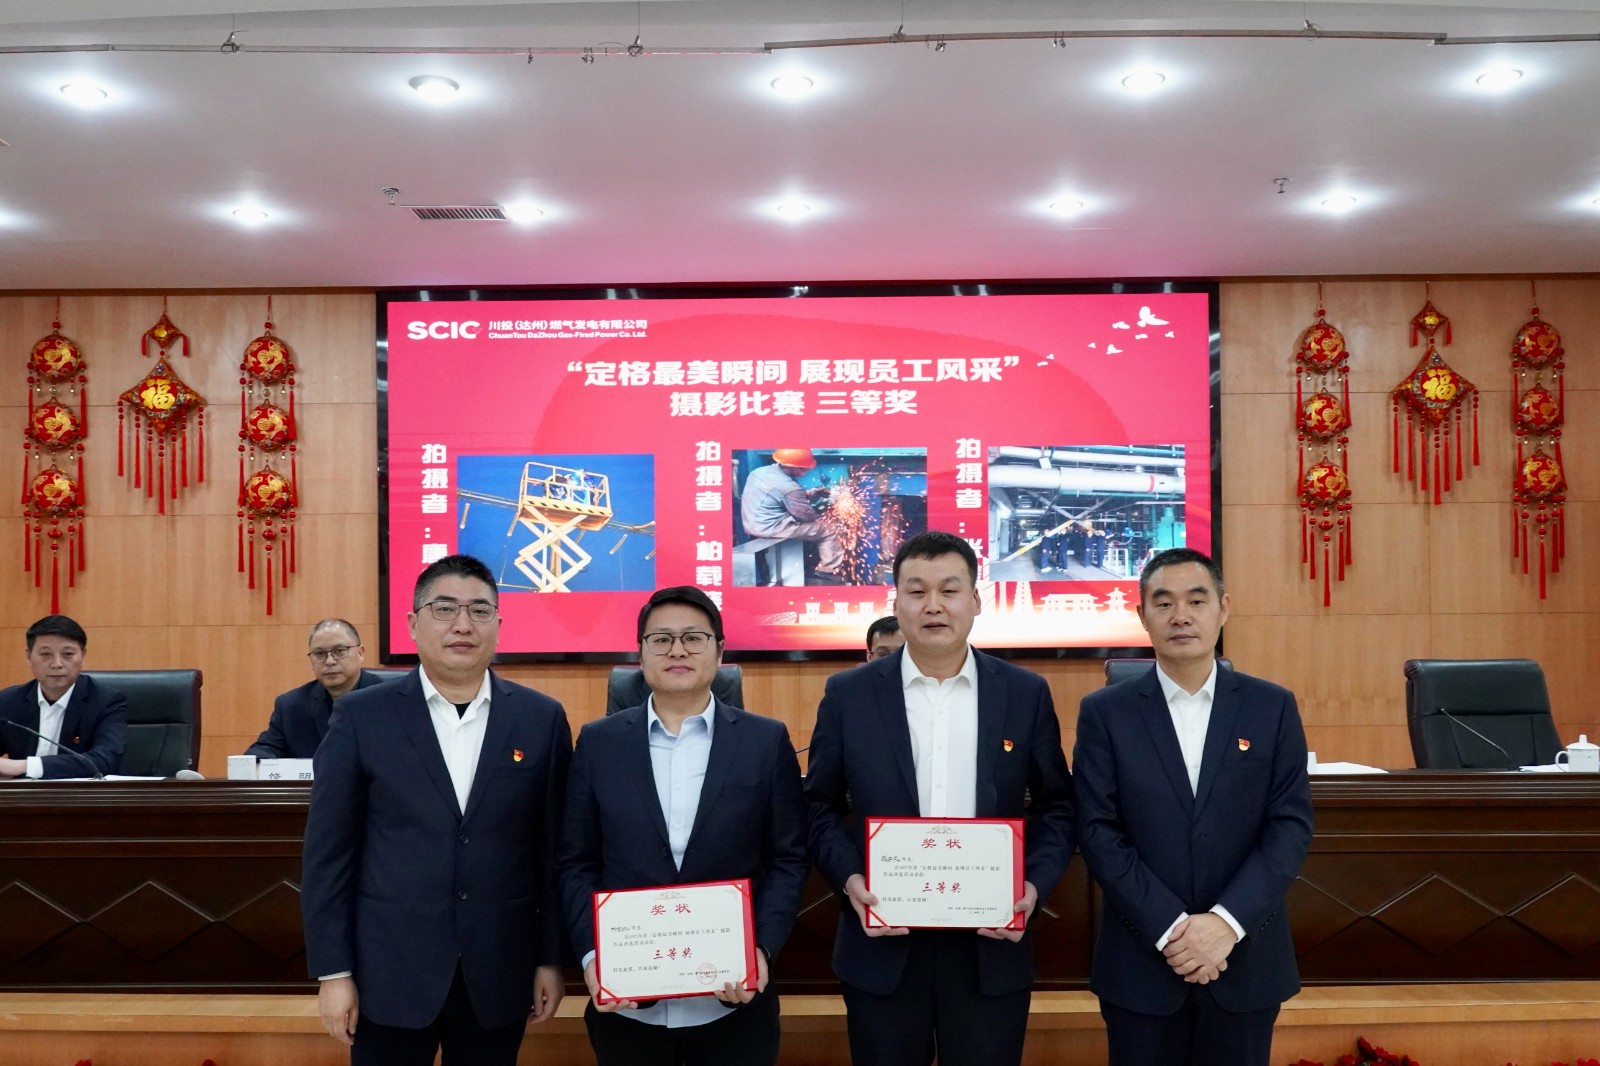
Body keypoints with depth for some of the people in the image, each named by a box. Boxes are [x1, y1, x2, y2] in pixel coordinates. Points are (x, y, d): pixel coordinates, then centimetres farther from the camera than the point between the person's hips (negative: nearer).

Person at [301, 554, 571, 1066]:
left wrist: (552, 958, 3)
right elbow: (328, 851, -2)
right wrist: (333, 970, -4)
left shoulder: (542, 718, 1)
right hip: (390, 974, -1)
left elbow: (553, 849, 3)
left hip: (499, 976, 1)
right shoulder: (361, 715, -3)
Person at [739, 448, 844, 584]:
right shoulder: (788, 486, -22)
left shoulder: (759, 471, 4)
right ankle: (829, 570, 15)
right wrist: (818, 514, 8)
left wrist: (811, 492, 16)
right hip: (771, 527, -9)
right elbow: (806, 515, -14)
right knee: (827, 531, 3)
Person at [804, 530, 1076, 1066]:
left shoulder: (1026, 693, 2)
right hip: (882, 944, 0)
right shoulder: (849, 694, 0)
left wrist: (1035, 883, -10)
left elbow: (1056, 806, 6)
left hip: (991, 943, 1)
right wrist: (849, 879, -12)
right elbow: (820, 807, 4)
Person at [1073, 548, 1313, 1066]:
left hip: (1246, 960, 1)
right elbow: (1098, 832, -6)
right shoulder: (1105, 712, -2)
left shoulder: (1273, 707, 2)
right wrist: (1170, 928, -15)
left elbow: (1291, 825, -3)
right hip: (1141, 961, -1)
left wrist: (1227, 921, -14)